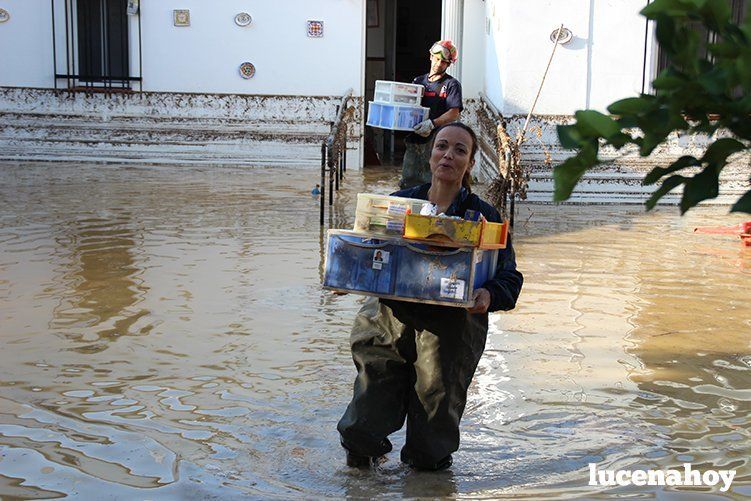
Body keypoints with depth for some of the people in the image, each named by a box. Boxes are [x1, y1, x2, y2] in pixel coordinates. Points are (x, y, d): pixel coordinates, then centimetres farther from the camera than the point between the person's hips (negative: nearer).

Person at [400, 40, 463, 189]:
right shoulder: (418, 81, 18)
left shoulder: (452, 84, 2)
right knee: (408, 182, 6)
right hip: (414, 140, 5)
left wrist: (432, 123, -26)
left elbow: (454, 113, -11)